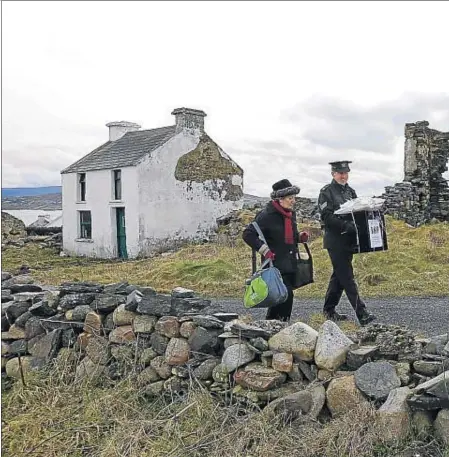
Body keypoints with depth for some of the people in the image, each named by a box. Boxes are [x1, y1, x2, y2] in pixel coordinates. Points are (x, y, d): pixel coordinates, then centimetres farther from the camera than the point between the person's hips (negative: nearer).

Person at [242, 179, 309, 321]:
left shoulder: (291, 214, 13)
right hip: (275, 264, -8)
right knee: (286, 295, -14)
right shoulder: (267, 215, -13)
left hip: (291, 264, 8)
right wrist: (264, 249, -20)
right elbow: (247, 234, -15)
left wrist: (300, 237, 6)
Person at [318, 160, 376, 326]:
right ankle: (362, 314, -7)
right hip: (335, 242, -8)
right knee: (347, 278, -7)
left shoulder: (350, 192, 15)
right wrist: (346, 225, -26)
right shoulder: (326, 192, -7)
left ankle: (329, 309, 24)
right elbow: (327, 217, -16)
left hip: (349, 241, 8)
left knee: (339, 276, 13)